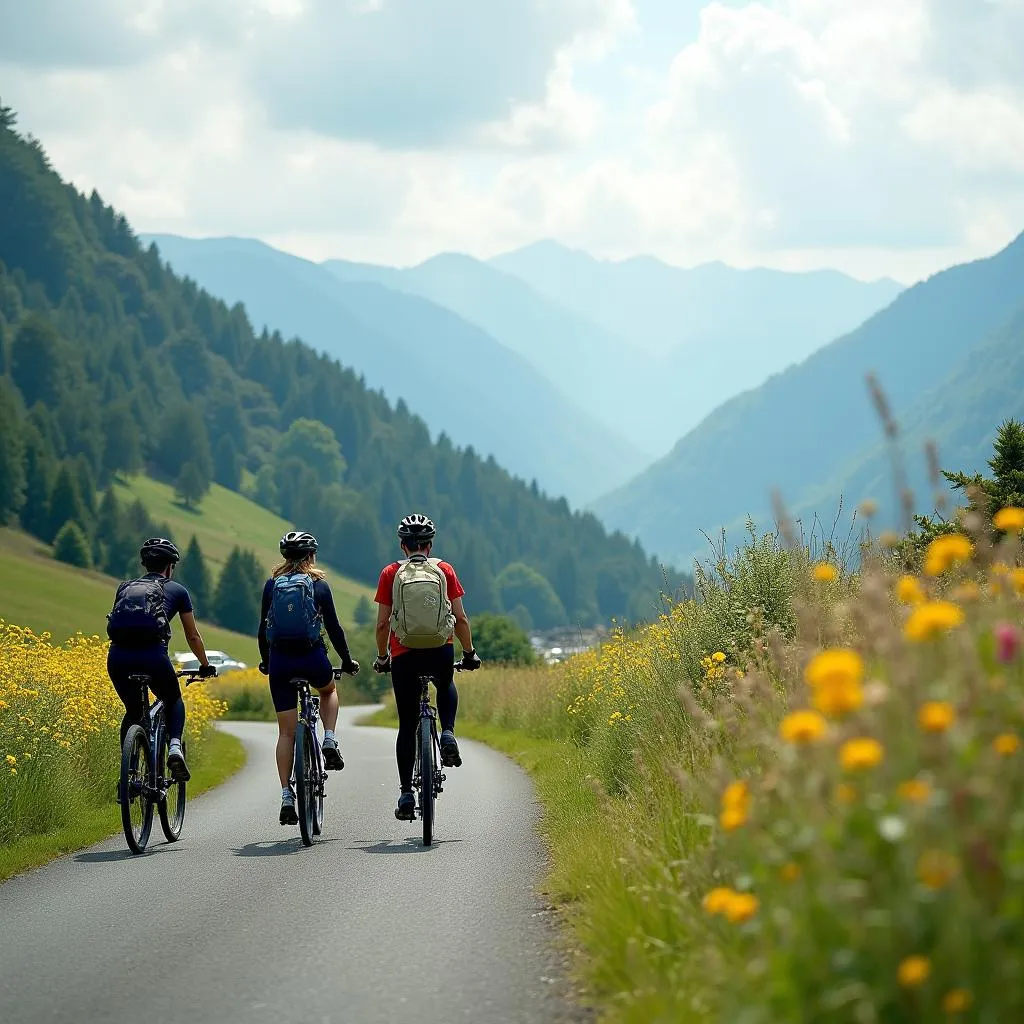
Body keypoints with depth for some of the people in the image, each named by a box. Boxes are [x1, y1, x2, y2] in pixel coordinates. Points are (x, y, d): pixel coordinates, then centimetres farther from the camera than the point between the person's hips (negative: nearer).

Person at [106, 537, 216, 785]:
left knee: (133, 711, 26)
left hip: (118, 655, 3)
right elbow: (193, 636, 29)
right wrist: (205, 666, 44)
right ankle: (175, 747, 0)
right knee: (173, 701, 26)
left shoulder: (125, 587, 30)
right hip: (152, 654, -3)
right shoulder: (176, 590, 22)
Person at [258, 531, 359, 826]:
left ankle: (286, 796, 0)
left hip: (280, 660, 1)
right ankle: (330, 743, 13)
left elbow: (263, 628, 10)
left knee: (286, 731, 7)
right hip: (312, 657, -1)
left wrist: (265, 662, 24)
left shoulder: (272, 585, 7)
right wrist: (347, 661, 14)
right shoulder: (319, 584, 2)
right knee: (329, 690, 34)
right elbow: (333, 627, 2)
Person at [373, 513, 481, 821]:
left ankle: (406, 795, 5)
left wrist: (382, 657, 15)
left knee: (407, 725, 9)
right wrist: (469, 653, 15)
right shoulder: (444, 570, 4)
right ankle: (448, 735, 10)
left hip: (404, 656, -1)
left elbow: (382, 623, 1)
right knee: (446, 686, 36)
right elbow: (461, 618, 3)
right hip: (441, 653, 1)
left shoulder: (391, 573, 3)